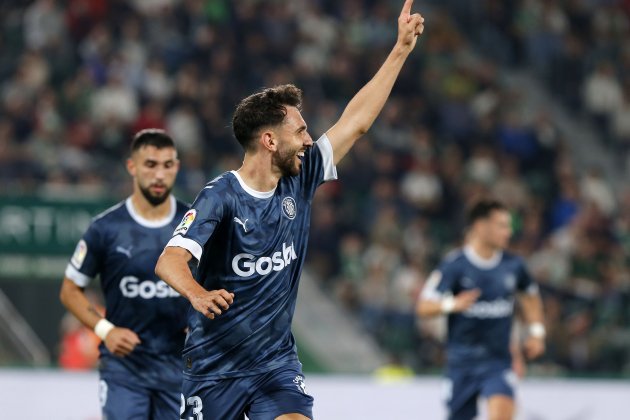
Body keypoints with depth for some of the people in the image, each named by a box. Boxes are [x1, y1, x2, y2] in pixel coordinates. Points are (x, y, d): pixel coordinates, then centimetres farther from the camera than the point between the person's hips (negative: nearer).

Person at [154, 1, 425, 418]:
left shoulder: (299, 181, 1)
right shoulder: (221, 196, -16)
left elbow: (356, 122, 7)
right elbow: (170, 260, -29)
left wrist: (401, 49, 7)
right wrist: (198, 294, -51)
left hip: (277, 362, 4)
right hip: (215, 364, -4)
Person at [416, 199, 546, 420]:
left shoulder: (513, 265, 1)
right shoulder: (455, 265, -11)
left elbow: (530, 296, 21)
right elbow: (424, 307, -14)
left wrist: (536, 332, 10)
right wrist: (452, 304, -33)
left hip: (499, 359, 2)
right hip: (462, 359, -2)